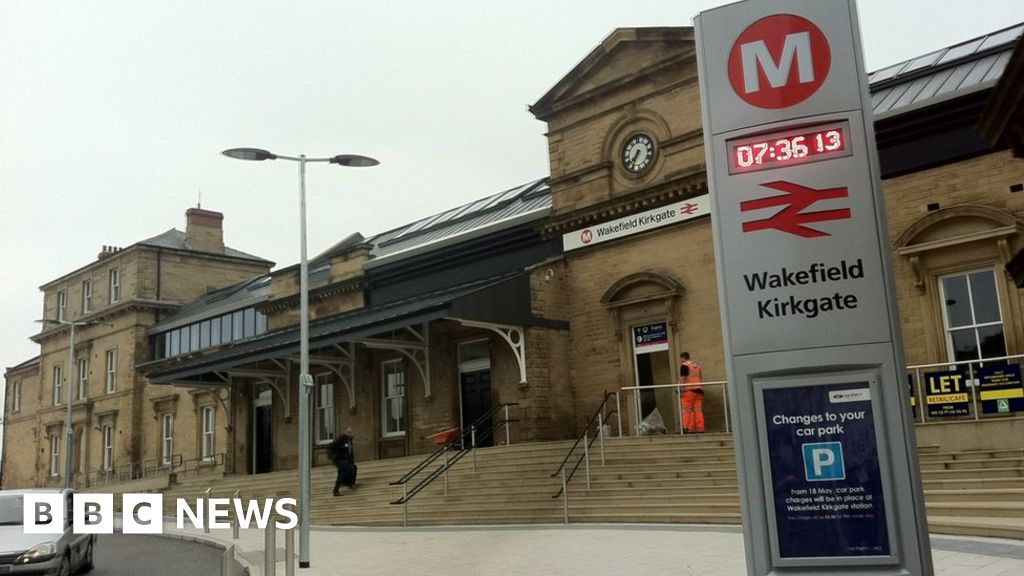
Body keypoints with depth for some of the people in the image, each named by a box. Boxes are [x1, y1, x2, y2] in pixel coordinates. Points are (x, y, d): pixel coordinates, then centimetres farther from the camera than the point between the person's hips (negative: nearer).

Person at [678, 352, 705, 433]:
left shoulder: (684, 365, -1)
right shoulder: (697, 365, 21)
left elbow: (683, 378, -11)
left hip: (689, 390, -7)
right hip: (699, 390, 7)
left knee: (687, 410, -5)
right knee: (698, 410, 5)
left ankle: (689, 429, -11)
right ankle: (700, 429, 1)